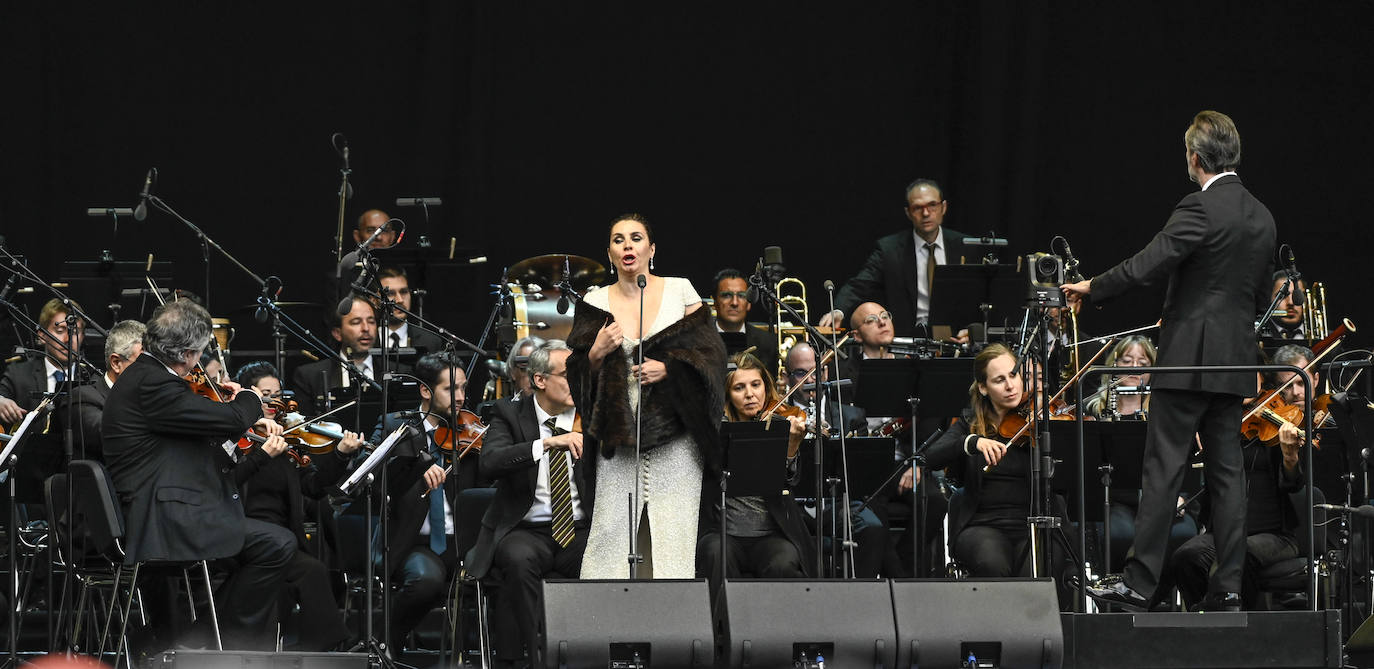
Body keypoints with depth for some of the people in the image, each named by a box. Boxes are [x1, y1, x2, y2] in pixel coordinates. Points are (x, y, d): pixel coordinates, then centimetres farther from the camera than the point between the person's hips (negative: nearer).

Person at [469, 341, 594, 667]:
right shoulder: (510, 413, 3)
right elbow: (489, 463, -18)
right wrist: (547, 443, -29)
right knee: (519, 559, -36)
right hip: (526, 530, -2)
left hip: (580, 530, 2)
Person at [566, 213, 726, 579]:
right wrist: (597, 352, -12)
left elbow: (710, 352, 3)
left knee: (672, 535, -6)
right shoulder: (595, 302, 8)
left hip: (675, 439, -1)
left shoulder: (680, 291, 5)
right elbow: (577, 377, 8)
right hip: (619, 439, 1)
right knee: (613, 531, -9)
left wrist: (668, 369, -12)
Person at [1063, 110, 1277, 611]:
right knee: (1227, 471, 8)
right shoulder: (1261, 217, 11)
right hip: (1235, 358, 7)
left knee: (1163, 468, -5)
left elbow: (1146, 266, -18)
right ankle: (1228, 584, 6)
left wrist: (1091, 287, -4)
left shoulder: (1200, 209, -14)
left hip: (1189, 358, -7)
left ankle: (1140, 580, -6)